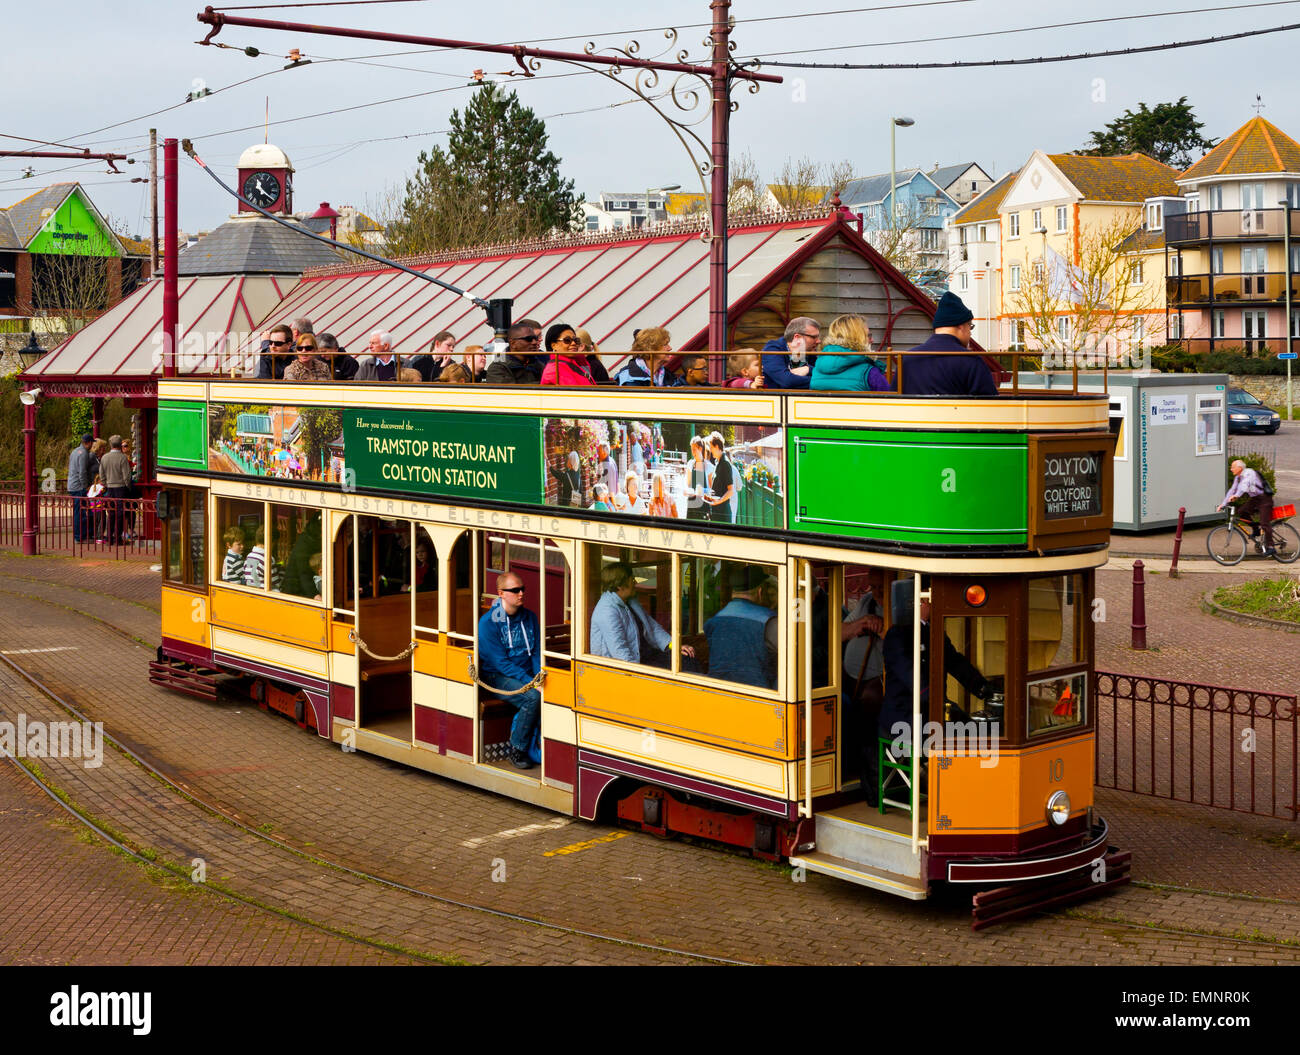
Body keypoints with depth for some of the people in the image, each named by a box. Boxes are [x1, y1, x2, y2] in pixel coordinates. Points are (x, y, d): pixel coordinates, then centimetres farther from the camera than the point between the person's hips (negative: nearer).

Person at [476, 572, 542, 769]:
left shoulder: (530, 618, 9)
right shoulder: (488, 623, -10)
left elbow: (537, 653, 11)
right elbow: (500, 662, -15)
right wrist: (531, 682, -23)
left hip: (528, 674, 5)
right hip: (498, 677, -5)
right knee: (533, 697, -32)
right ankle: (517, 751, -17)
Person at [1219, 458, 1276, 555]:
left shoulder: (1249, 473, -20)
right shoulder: (1238, 478, 8)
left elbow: (1245, 484, -38)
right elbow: (1232, 490, 11)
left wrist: (1237, 495, -52)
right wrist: (1223, 504, 6)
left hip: (1264, 499, -9)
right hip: (1254, 499, 9)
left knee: (1264, 522, -15)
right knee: (1241, 511, -9)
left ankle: (1270, 546, -9)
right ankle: (1256, 529, 7)